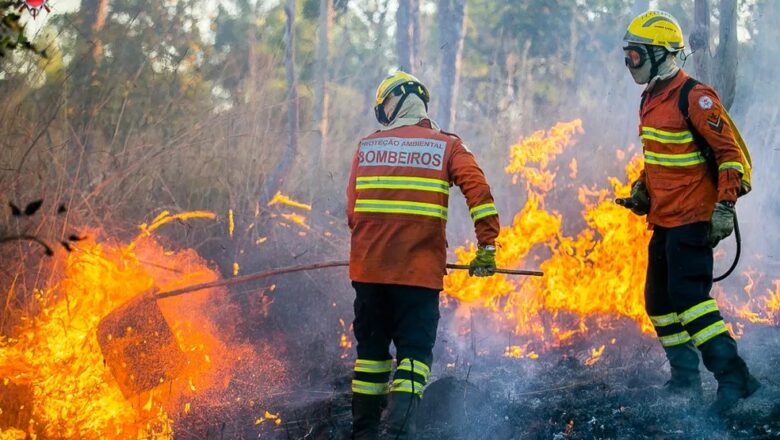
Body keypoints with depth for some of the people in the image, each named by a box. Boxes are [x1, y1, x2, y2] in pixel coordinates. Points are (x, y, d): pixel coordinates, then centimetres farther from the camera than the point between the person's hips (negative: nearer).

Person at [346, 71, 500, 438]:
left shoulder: (366, 147, 7)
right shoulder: (447, 146, 2)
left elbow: (352, 211, 7)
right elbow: (478, 190, -10)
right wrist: (487, 248, -6)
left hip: (368, 267, 3)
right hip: (419, 270, -2)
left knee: (372, 349, 16)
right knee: (414, 351, 2)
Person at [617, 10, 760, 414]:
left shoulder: (694, 98, -15)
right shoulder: (650, 99, 14)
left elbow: (730, 152, -16)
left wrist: (724, 206, -21)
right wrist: (641, 190, 12)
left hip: (691, 217, -10)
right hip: (663, 219, 10)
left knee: (688, 295, -18)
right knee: (659, 301, 12)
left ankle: (733, 376, -16)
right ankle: (685, 380, 22)